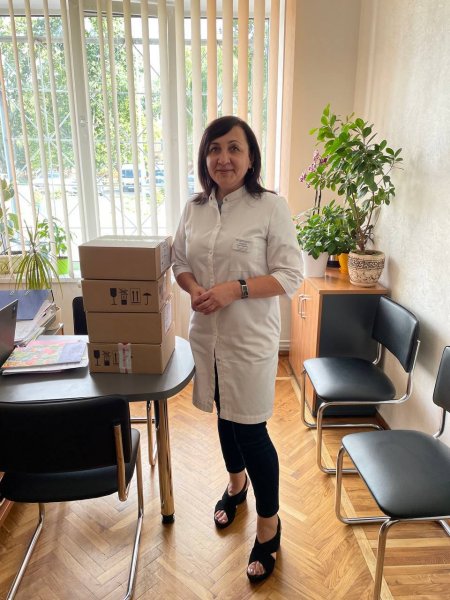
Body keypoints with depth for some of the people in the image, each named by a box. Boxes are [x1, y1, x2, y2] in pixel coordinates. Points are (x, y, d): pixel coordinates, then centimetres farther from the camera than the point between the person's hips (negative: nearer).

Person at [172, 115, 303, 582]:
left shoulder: (271, 207, -10)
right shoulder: (194, 208, 4)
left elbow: (290, 276, -11)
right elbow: (178, 262, 11)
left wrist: (236, 289, -22)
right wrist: (193, 289, -11)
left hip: (251, 338, -5)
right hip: (206, 333, 5)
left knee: (251, 430, 3)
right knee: (225, 416, 22)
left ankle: (269, 526, 27)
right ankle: (236, 484, 50)